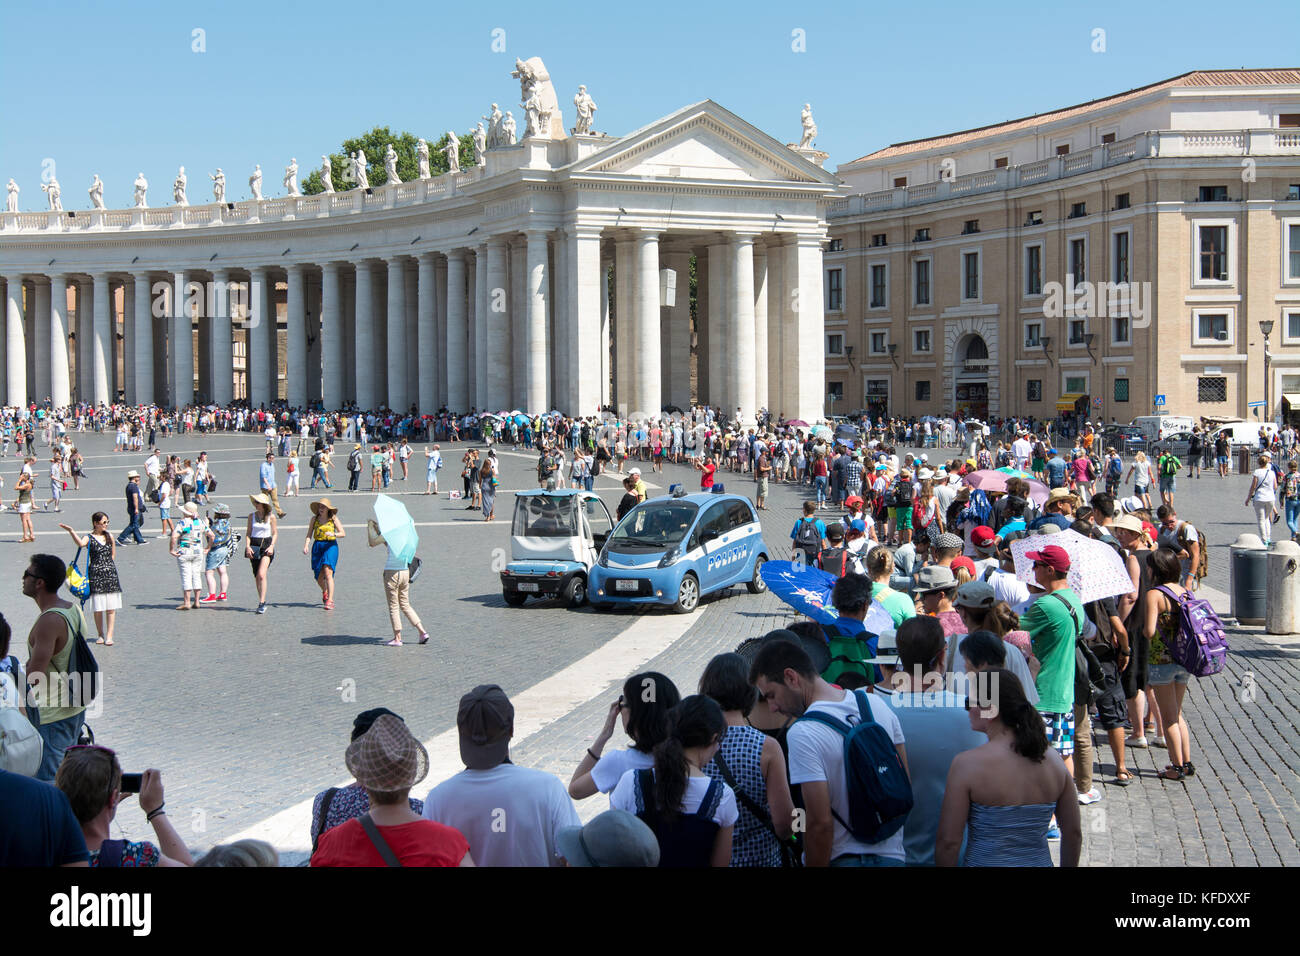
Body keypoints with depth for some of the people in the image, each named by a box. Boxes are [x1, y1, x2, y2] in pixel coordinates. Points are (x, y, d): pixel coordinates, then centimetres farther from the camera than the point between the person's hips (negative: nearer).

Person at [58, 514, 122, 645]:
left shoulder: (110, 536, 11)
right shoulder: (89, 538, -3)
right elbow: (81, 543, -27)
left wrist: (108, 565, 10)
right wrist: (71, 532, -38)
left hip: (110, 573, 3)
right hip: (95, 575, -3)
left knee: (111, 608, -2)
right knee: (98, 608, 1)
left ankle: (109, 636, 0)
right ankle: (100, 635, 14)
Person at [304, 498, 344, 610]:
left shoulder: (333, 518, 1)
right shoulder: (314, 519, 7)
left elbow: (343, 533, -1)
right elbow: (309, 535, 6)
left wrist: (333, 534, -20)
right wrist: (306, 546, -10)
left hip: (330, 546, -3)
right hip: (317, 547, 3)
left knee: (328, 573, -16)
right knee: (318, 577, 8)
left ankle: (330, 601, -16)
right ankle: (325, 592, 40)